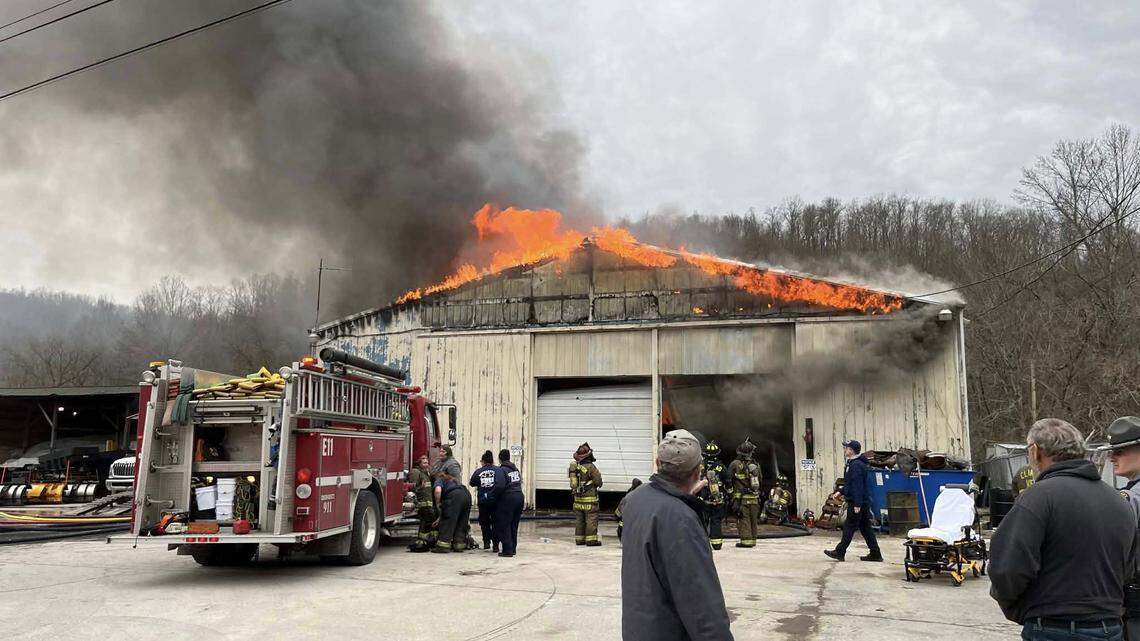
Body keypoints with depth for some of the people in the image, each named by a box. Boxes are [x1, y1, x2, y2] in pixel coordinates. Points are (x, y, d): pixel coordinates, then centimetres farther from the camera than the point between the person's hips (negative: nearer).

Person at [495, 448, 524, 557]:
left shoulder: (501, 470, -9)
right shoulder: (516, 469, 12)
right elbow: (520, 482, 13)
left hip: (507, 498, -7)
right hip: (519, 495, 7)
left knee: (504, 526, -1)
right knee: (514, 525, 15)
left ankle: (507, 550, -5)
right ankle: (513, 548, 20)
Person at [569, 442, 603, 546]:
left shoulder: (574, 466, 4)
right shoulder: (591, 467, -16)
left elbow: (573, 481, 11)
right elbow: (598, 482, -11)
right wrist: (598, 484, 10)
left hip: (577, 497, 7)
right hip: (589, 498, -7)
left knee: (579, 519, 13)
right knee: (591, 519, -1)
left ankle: (579, 539, 17)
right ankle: (591, 539, 0)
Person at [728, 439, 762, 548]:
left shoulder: (736, 464, -10)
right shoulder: (756, 465, 6)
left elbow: (728, 478, -3)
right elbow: (760, 480, 16)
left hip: (742, 498, -5)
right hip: (755, 498, 5)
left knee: (744, 519, -2)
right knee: (753, 519, 13)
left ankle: (746, 540, -6)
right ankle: (753, 540, 19)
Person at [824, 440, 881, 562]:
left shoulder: (856, 465, -19)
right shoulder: (853, 463, 15)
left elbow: (858, 486, -24)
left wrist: (857, 504, -25)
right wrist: (841, 492, 27)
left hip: (856, 502, -10)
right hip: (864, 502, 10)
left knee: (849, 527, -3)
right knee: (865, 528, 11)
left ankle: (840, 552, 4)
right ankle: (875, 554, 13)